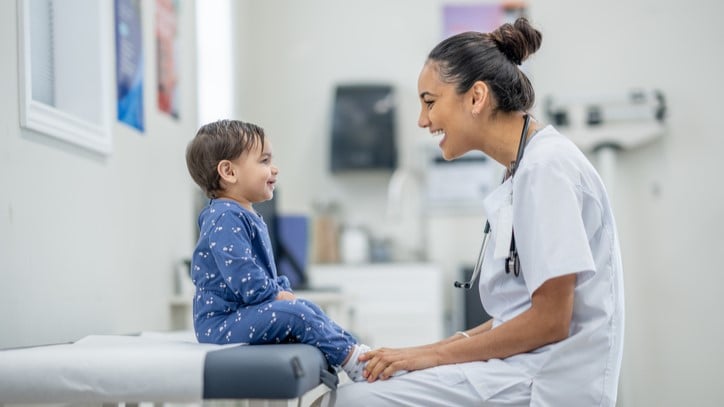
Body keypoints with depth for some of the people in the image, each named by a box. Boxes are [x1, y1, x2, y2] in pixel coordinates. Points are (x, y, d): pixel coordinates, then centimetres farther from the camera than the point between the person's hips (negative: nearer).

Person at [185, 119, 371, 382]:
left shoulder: (247, 217, 17)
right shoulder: (225, 220, -18)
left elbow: (266, 273, 26)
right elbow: (245, 280, -26)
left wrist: (283, 292, 8)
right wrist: (280, 296, -14)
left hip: (242, 313, 11)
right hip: (222, 322, -11)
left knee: (308, 308, 7)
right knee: (292, 313, -24)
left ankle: (354, 349, 1)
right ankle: (354, 361, -20)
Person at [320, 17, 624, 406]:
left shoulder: (547, 166, -14)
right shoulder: (523, 169, 15)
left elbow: (550, 321, -17)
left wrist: (437, 354, -9)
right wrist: (444, 347, 5)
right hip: (523, 368, 9)